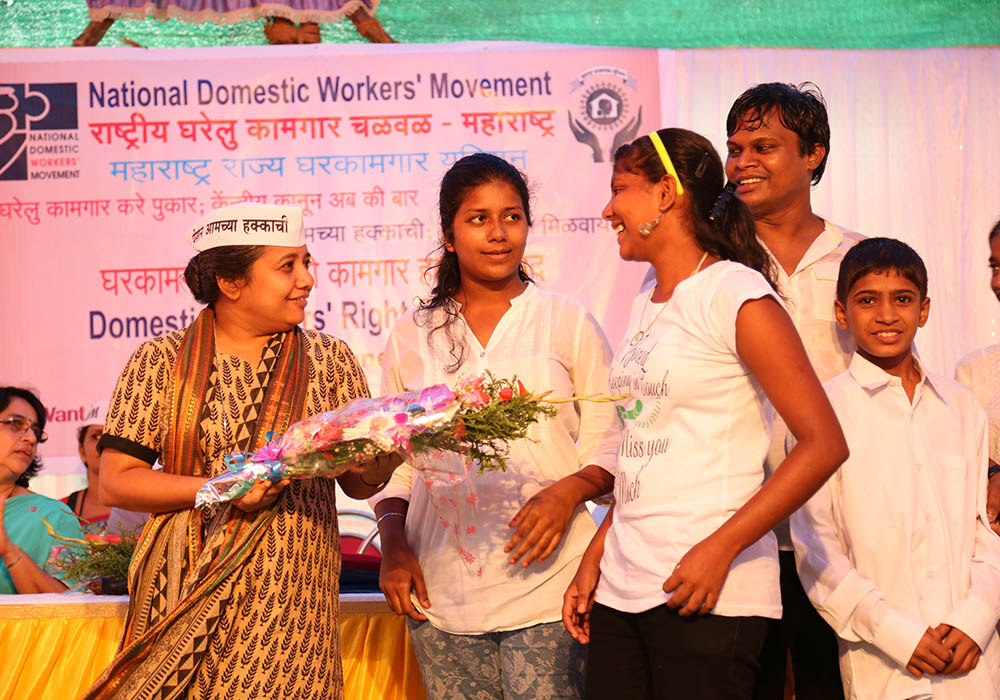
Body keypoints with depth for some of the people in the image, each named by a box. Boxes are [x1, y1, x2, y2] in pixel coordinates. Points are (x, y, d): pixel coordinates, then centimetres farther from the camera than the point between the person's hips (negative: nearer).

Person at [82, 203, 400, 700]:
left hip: (294, 604, 1)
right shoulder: (161, 361, 1)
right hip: (184, 600, -1)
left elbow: (357, 485, 8)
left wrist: (379, 464, -16)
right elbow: (116, 481, -3)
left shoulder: (330, 359, 8)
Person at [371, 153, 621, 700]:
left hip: (544, 579, -2)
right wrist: (394, 543, 0)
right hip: (442, 588, 2)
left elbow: (611, 444, 6)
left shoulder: (568, 322, 7)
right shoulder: (411, 336, 12)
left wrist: (570, 491, -13)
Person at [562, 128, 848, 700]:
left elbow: (825, 445, -13)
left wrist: (719, 550, -18)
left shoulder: (735, 293, -8)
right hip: (623, 586, 7)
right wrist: (596, 557, 11)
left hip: (705, 595, -7)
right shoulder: (645, 306, 15)